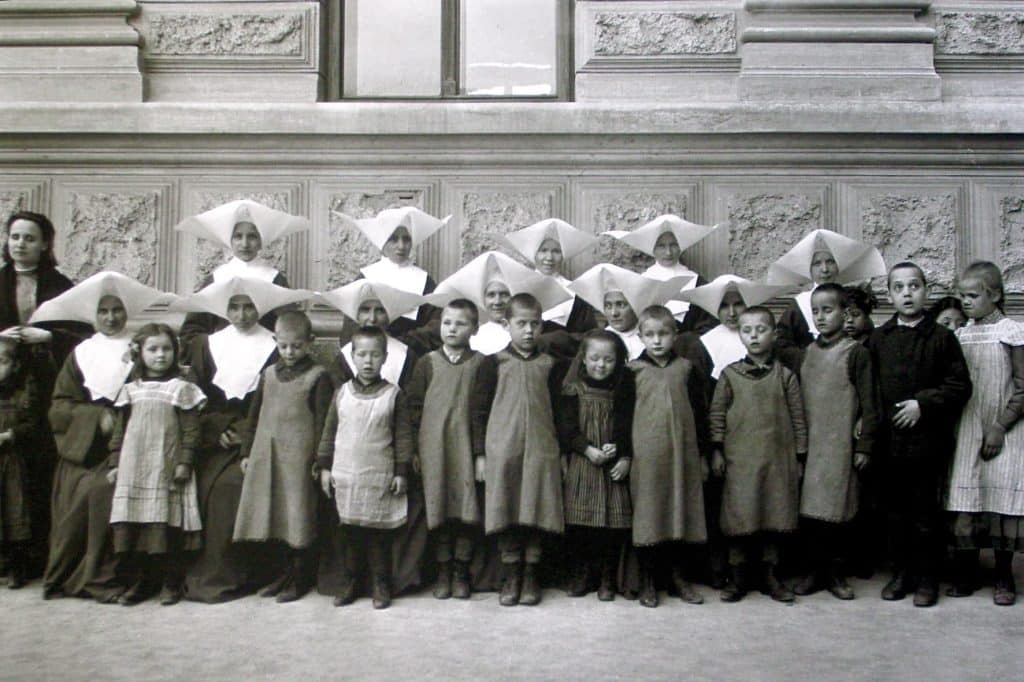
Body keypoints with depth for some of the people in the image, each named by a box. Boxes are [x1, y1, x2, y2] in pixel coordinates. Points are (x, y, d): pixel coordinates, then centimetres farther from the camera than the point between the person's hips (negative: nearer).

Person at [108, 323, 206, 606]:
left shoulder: (181, 388, 1)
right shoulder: (131, 390, 12)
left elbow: (191, 430, -3)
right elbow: (120, 429, 15)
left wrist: (184, 463, -9)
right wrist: (115, 463, 9)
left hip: (167, 466, -3)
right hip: (134, 467, 4)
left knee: (168, 526, -2)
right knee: (132, 526, 3)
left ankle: (171, 584, 9)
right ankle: (138, 583, 15)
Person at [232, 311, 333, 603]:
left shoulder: (317, 377, -4)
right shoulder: (269, 374, 12)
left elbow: (322, 421, -7)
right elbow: (254, 415, 16)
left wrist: (319, 459, -10)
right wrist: (246, 451, 14)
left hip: (298, 456, -5)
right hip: (266, 455, 5)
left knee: (298, 517, 1)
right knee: (277, 516, 11)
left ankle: (301, 577, 14)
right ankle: (288, 571, 26)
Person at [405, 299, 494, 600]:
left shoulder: (480, 364, 1)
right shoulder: (427, 363, 5)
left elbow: (483, 412, -2)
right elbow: (414, 406, 5)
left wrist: (481, 452, -6)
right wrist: (414, 450, 1)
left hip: (466, 448, -1)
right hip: (433, 448, 1)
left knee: (468, 510, 2)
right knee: (439, 509, 6)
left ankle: (461, 572, 17)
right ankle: (443, 572, 18)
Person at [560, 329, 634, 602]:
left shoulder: (624, 390, 4)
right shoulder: (574, 389, -1)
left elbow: (629, 427, 4)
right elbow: (567, 426, -4)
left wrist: (626, 458, -7)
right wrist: (588, 450, -15)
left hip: (615, 466, 1)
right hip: (581, 464, -1)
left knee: (614, 522, 0)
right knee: (579, 522, 1)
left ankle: (607, 579, 13)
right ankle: (579, 576, 15)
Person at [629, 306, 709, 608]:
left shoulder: (686, 370, 6)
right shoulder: (634, 371, 1)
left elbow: (700, 412, 10)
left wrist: (703, 453, 9)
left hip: (683, 455, 2)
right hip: (645, 456, -2)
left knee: (683, 513, 8)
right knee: (647, 516, 2)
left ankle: (679, 577, 23)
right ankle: (647, 581, 15)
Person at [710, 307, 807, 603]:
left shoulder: (785, 376, 4)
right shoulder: (730, 374, 2)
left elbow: (797, 418, 6)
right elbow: (716, 414, 5)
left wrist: (799, 456, 4)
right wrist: (717, 450, 1)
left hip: (778, 459, 1)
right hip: (739, 459, -1)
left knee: (776, 515, 6)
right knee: (739, 517, 0)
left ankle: (770, 575, 19)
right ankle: (737, 577, 13)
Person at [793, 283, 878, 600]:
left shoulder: (856, 353, -3)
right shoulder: (806, 354, 10)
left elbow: (868, 404, -4)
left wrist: (865, 444, -7)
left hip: (842, 444, -4)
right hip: (810, 444, 4)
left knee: (840, 509, 2)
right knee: (810, 509, 5)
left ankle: (837, 573, 14)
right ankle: (816, 569, 17)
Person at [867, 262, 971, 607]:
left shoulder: (941, 337, 0)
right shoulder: (878, 339, 7)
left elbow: (959, 385, -4)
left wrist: (923, 403, -13)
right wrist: (873, 420, -3)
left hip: (928, 441, -2)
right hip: (889, 442, 3)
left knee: (925, 514, 4)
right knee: (896, 512, 11)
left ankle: (927, 578, 16)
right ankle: (902, 572, 23)